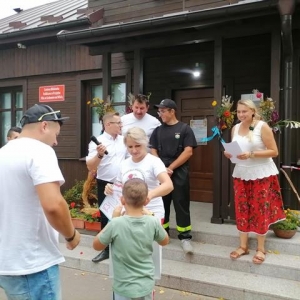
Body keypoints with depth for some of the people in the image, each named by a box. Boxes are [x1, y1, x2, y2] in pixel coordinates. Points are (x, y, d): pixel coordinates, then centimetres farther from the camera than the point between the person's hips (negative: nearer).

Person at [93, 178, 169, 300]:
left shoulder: (116, 224, -23)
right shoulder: (152, 222, -14)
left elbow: (97, 245, -5)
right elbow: (164, 241, 7)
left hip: (124, 288, -3)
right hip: (146, 286, 3)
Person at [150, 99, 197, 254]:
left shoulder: (184, 129, -2)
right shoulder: (158, 130, 10)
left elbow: (188, 152, -9)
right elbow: (153, 151, 9)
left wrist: (170, 167, -12)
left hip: (179, 173, -4)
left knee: (181, 204, -1)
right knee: (161, 204, 10)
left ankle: (185, 237, 6)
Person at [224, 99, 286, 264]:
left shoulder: (262, 127, -11)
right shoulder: (235, 128, 6)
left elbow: (274, 152, -14)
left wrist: (251, 154, -24)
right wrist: (229, 154, -6)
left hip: (261, 174, -5)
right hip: (241, 174, 5)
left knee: (260, 210, 3)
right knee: (241, 209, 8)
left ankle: (261, 249, 17)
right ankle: (243, 246, 21)